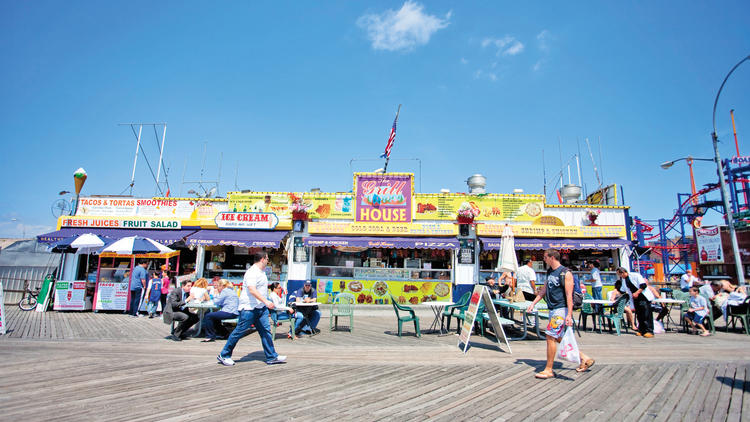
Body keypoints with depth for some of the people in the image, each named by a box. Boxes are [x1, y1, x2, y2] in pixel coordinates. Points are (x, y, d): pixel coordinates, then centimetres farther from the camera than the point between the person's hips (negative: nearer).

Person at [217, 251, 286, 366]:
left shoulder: (262, 271, 14)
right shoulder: (252, 272, -17)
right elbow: (252, 290, -29)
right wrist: (266, 301, -35)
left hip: (261, 307, 9)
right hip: (249, 307, -9)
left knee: (266, 331, 5)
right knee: (239, 331, 1)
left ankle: (271, 357, 8)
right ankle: (224, 355, 17)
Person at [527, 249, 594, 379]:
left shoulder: (565, 273, -13)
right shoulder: (549, 271, 13)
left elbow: (569, 295, -18)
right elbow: (543, 289, 20)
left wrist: (569, 315, -23)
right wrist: (533, 303, 15)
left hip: (561, 309, -9)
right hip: (553, 309, 9)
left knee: (550, 336, -10)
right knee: (559, 338, 14)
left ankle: (548, 370, 0)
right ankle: (585, 358, 29)